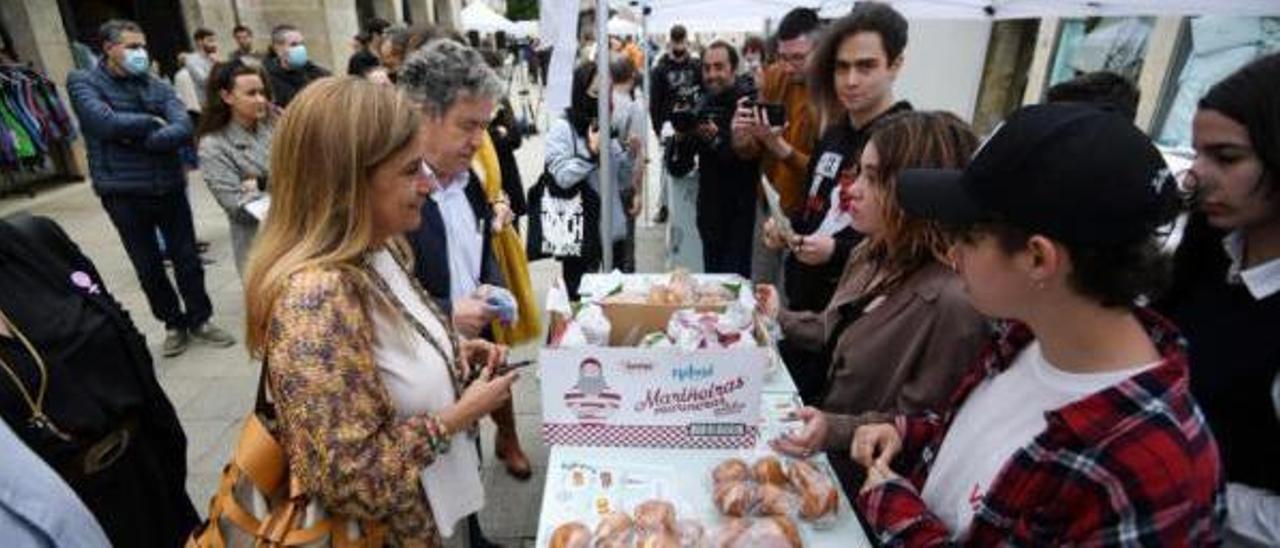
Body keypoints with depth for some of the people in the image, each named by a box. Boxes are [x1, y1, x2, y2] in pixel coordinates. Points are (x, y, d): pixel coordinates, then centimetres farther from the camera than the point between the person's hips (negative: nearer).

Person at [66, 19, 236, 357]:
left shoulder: (157, 86, 7)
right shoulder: (84, 82, 0)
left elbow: (184, 129, -9)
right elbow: (106, 123, -18)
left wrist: (136, 139, -16)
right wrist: (152, 122, -6)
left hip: (170, 187, 2)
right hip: (124, 194, -2)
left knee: (187, 260, 8)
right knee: (148, 267, 9)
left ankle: (199, 320, 24)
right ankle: (173, 324, 26)